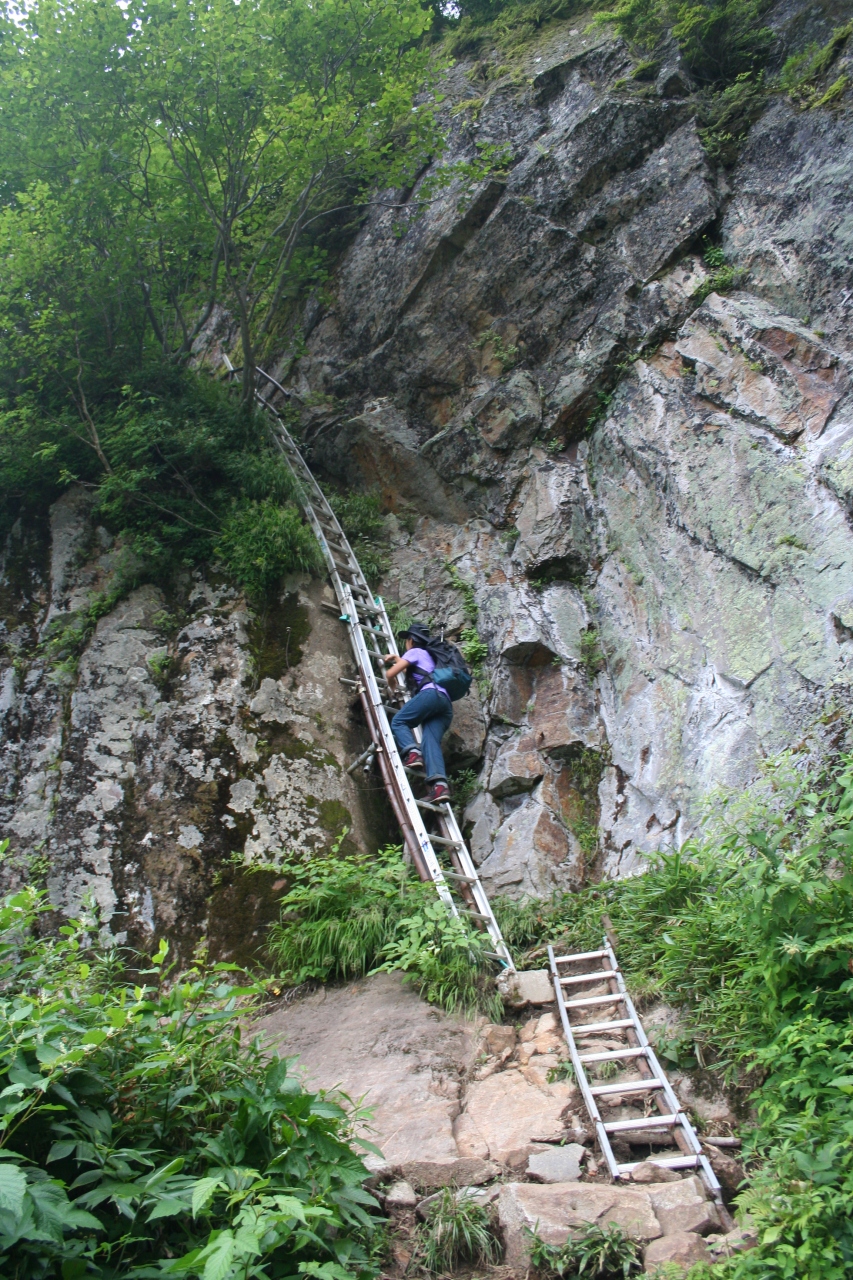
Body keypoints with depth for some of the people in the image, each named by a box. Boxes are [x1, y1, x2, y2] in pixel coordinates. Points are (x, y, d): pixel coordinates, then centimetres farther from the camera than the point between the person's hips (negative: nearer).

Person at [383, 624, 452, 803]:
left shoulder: (415, 652, 16)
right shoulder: (428, 656, 40)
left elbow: (390, 674, 10)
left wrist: (393, 689, 28)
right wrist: (395, 657, 64)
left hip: (432, 694, -7)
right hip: (445, 702, 7)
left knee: (398, 722, -1)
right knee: (431, 741, -10)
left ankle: (412, 753, -29)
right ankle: (440, 783, -34)